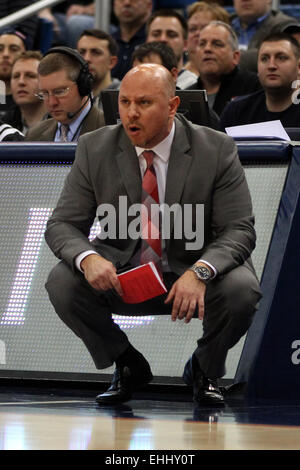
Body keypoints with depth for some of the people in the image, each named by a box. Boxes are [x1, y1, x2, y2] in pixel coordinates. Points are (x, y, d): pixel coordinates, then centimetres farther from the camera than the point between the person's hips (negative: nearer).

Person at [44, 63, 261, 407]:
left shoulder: (217, 150, -12)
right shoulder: (94, 149, -7)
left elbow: (239, 230, -14)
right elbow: (62, 225, -6)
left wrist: (200, 272, -36)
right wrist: (88, 258, -31)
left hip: (192, 275, -2)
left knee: (241, 289, -32)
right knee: (62, 284, -26)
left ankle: (204, 369, 2)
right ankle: (128, 366, 1)